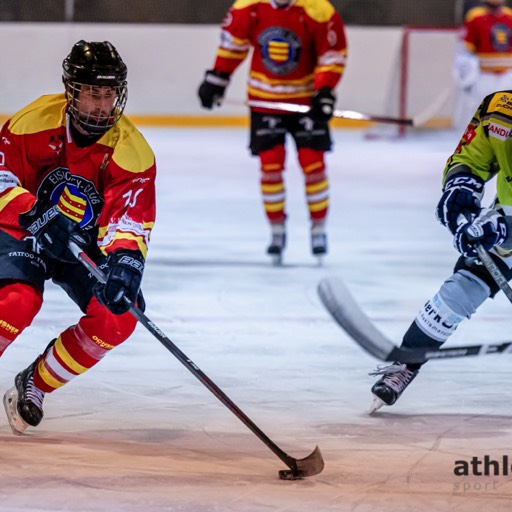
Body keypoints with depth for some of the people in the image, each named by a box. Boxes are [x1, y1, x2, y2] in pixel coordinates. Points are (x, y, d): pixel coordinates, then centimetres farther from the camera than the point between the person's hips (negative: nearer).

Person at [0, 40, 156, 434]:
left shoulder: (132, 151, -16)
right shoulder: (36, 121, -19)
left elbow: (130, 219, -23)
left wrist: (125, 261, -43)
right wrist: (35, 212, -36)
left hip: (84, 245, 3)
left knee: (119, 318, -16)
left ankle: (33, 387, 3)